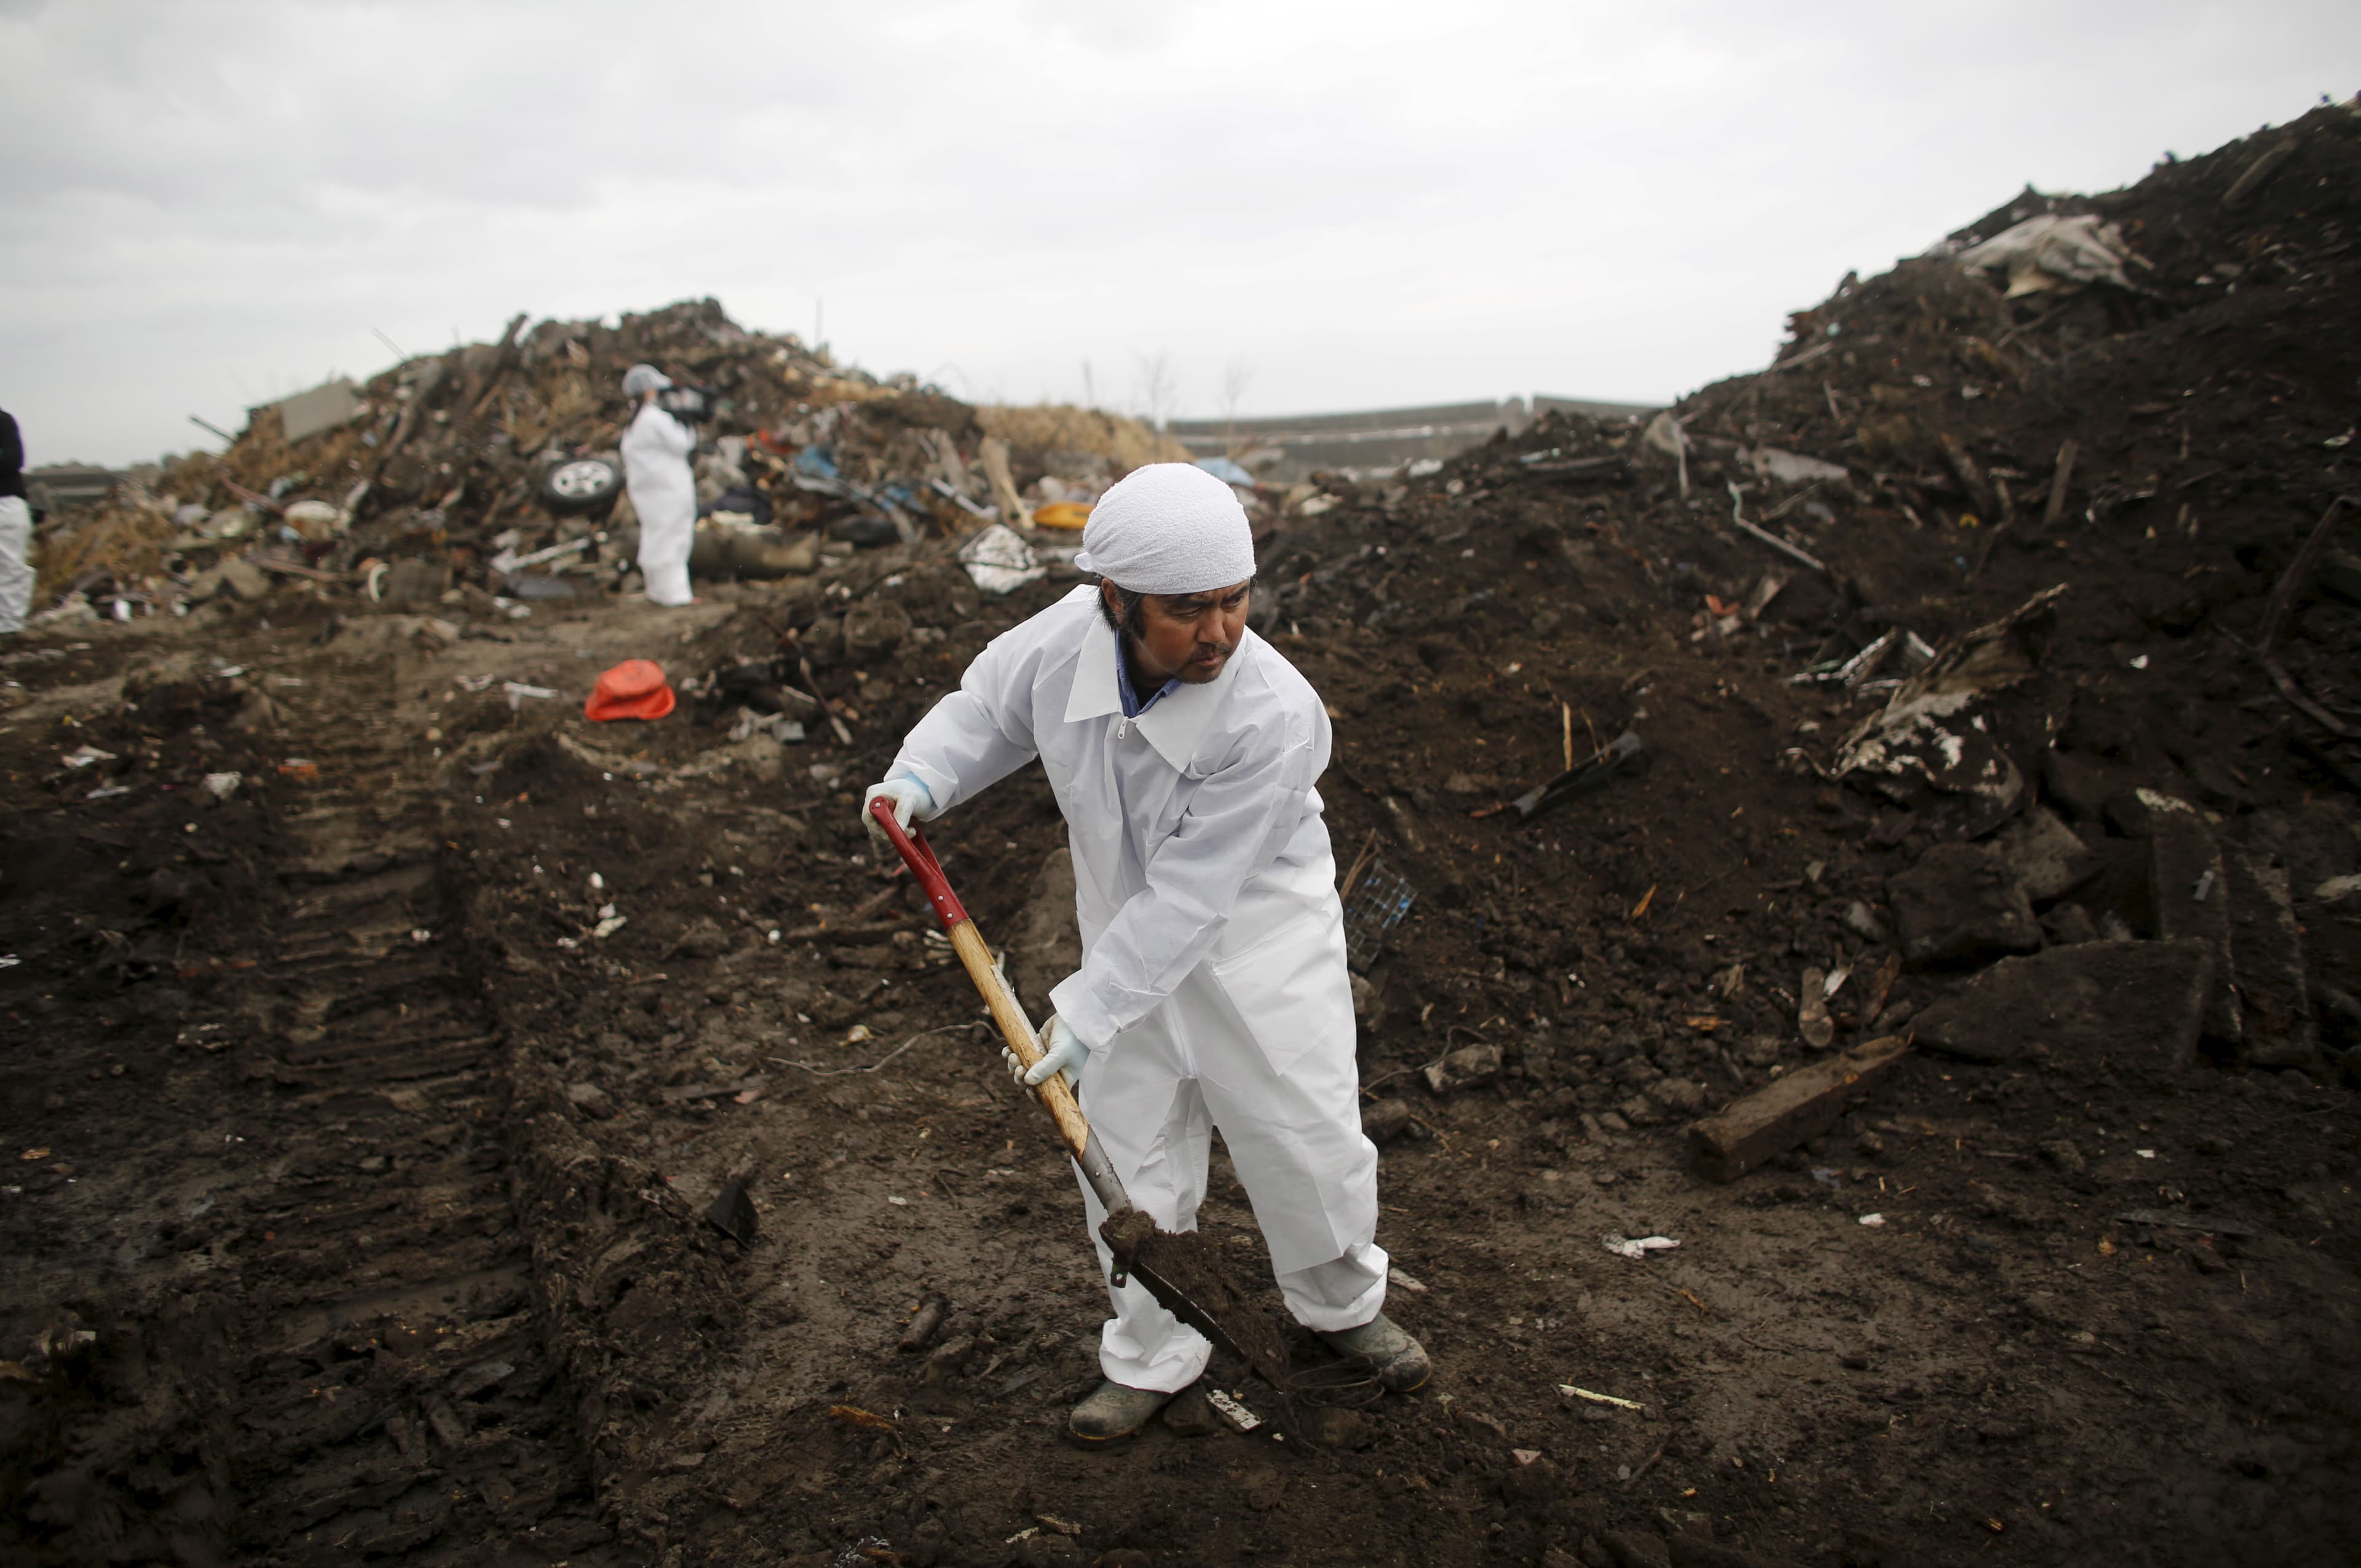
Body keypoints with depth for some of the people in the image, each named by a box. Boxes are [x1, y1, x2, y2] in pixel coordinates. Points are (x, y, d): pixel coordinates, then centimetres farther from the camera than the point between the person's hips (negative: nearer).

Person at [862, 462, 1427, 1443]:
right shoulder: (1065, 637, -21)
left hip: (1256, 937, -3)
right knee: (1127, 1153, 11)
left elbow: (1189, 894, -30)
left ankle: (1340, 1304, 41)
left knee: (1311, 1139, 8)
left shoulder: (1275, 717, -33)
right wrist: (922, 779, -16)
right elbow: (987, 709, 2)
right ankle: (1151, 1355, 34)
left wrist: (1087, 1011, -28)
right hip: (1128, 932, 4)